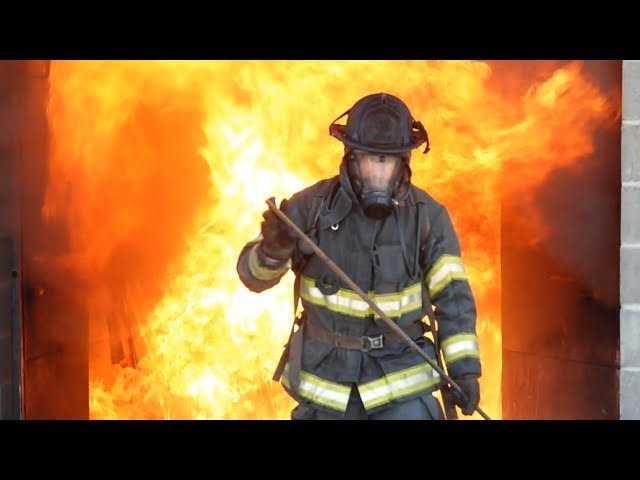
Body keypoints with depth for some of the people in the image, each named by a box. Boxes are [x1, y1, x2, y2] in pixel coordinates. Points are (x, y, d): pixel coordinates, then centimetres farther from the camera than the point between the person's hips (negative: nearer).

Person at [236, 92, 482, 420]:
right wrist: (274, 249, -31)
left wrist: (464, 368, -15)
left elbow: (453, 296, -7)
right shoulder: (312, 205, -10)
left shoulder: (427, 215, -9)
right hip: (325, 371, 1)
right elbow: (253, 274, -9)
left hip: (399, 371, -1)